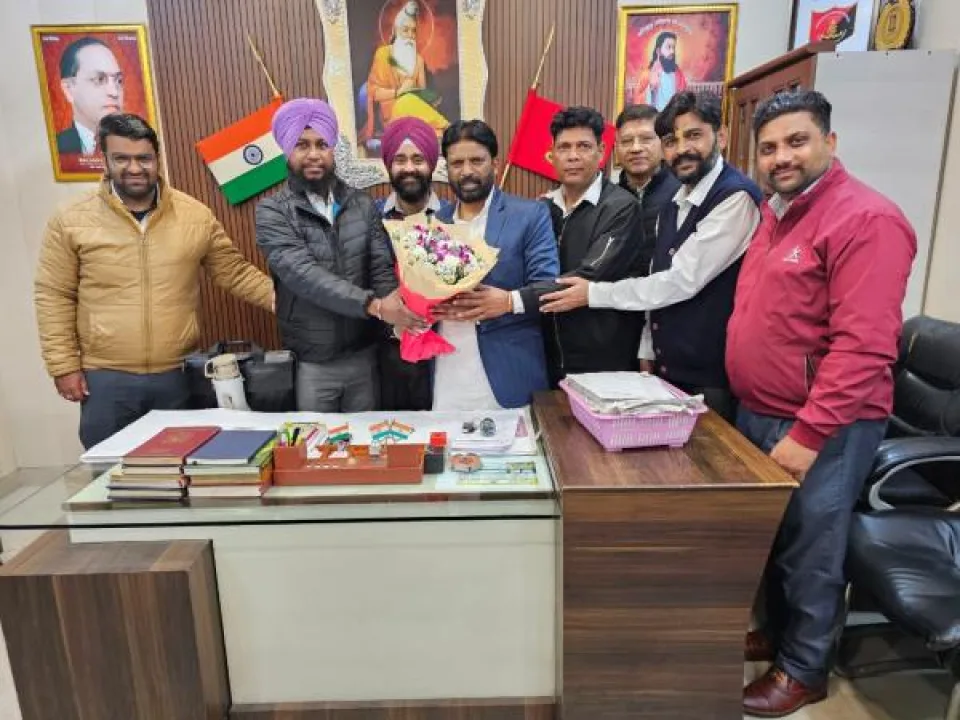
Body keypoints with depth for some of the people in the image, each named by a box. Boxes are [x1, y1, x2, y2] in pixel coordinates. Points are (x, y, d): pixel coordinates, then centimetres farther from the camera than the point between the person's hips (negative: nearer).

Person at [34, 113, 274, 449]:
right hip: (105, 377, 0)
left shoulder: (196, 215, -1)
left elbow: (235, 272, 4)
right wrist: (64, 366, -2)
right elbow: (55, 297, 1)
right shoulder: (71, 221, -2)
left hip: (178, 374, 1)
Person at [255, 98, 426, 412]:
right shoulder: (272, 212, -8)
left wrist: (395, 307, -27)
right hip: (310, 362, -2)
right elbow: (304, 275, -22)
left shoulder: (363, 205, 2)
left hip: (364, 354, 3)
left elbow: (383, 269, -5)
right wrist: (374, 305, -33)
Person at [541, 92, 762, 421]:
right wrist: (648, 352, 9)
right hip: (668, 368, 8)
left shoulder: (736, 197, -17)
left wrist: (592, 293, -15)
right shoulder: (675, 203, 10)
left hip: (712, 376, -7)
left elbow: (683, 280, -21)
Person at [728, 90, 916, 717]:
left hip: (823, 428, -8)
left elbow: (863, 346, -23)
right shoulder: (776, 213, 12)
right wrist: (756, 411, 14)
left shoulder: (866, 219, -16)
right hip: (758, 414, 8)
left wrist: (807, 435, -24)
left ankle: (804, 669, 30)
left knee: (809, 552, 9)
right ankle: (777, 632, 43)